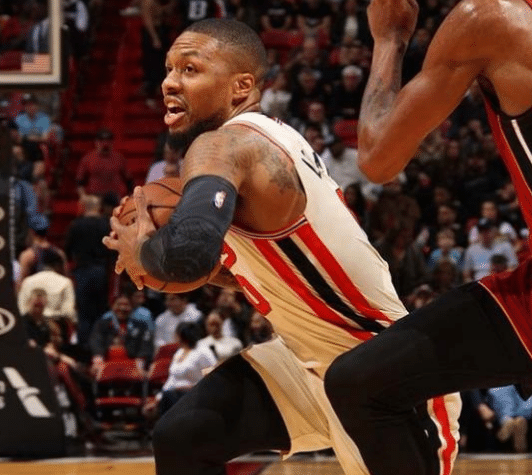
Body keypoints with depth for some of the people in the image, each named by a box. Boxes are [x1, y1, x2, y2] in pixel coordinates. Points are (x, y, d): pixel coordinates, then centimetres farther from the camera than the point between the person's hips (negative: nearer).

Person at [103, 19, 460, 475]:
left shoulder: (223, 145, -23)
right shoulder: (267, 138, 5)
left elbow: (188, 252, -44)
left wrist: (141, 253, -20)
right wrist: (206, 271, -1)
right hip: (310, 354, 9)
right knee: (181, 437, -2)